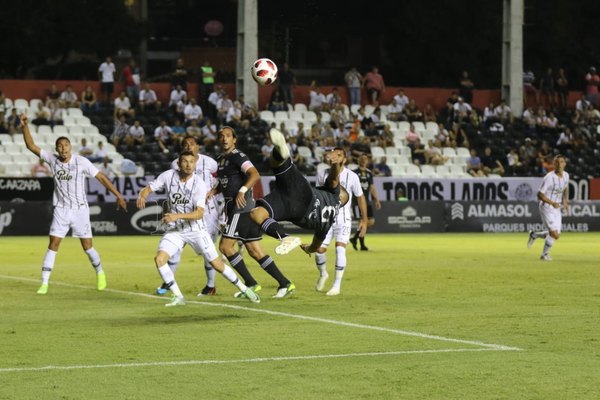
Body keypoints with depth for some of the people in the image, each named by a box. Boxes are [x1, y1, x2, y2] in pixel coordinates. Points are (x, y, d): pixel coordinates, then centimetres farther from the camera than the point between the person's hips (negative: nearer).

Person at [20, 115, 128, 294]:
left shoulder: (81, 162, -11)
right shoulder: (52, 159, -3)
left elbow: (101, 177, -7)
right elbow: (31, 146, -4)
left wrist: (118, 195, -9)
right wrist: (25, 126, -17)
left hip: (80, 210, -2)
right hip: (61, 211, 2)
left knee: (87, 246, 2)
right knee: (53, 245, -7)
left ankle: (100, 272, 30)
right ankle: (44, 283, -5)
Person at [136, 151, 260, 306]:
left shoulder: (199, 184, -17)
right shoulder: (168, 176, -9)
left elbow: (199, 213, -25)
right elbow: (148, 188, -3)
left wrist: (177, 216, -39)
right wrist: (142, 196, -27)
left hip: (196, 229, -2)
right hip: (175, 230, 2)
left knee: (217, 264, 0)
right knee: (159, 259, -18)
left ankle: (244, 289, 21)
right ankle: (178, 297, -5)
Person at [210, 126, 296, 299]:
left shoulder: (238, 157, -10)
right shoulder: (220, 160, 18)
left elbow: (255, 175, -24)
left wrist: (242, 191, -36)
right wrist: (213, 191, 13)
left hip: (241, 206, -9)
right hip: (233, 207, 9)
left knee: (225, 246, -9)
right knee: (254, 251, 6)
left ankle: (250, 283, -3)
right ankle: (285, 284, 7)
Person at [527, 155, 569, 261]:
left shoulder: (566, 175, 2)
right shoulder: (549, 177, -20)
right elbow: (540, 195, -18)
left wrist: (565, 200, 10)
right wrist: (552, 203, -29)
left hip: (557, 209, 7)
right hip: (547, 208, -7)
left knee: (556, 235, 7)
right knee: (554, 234, -14)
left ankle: (534, 235, 31)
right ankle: (545, 254, 11)